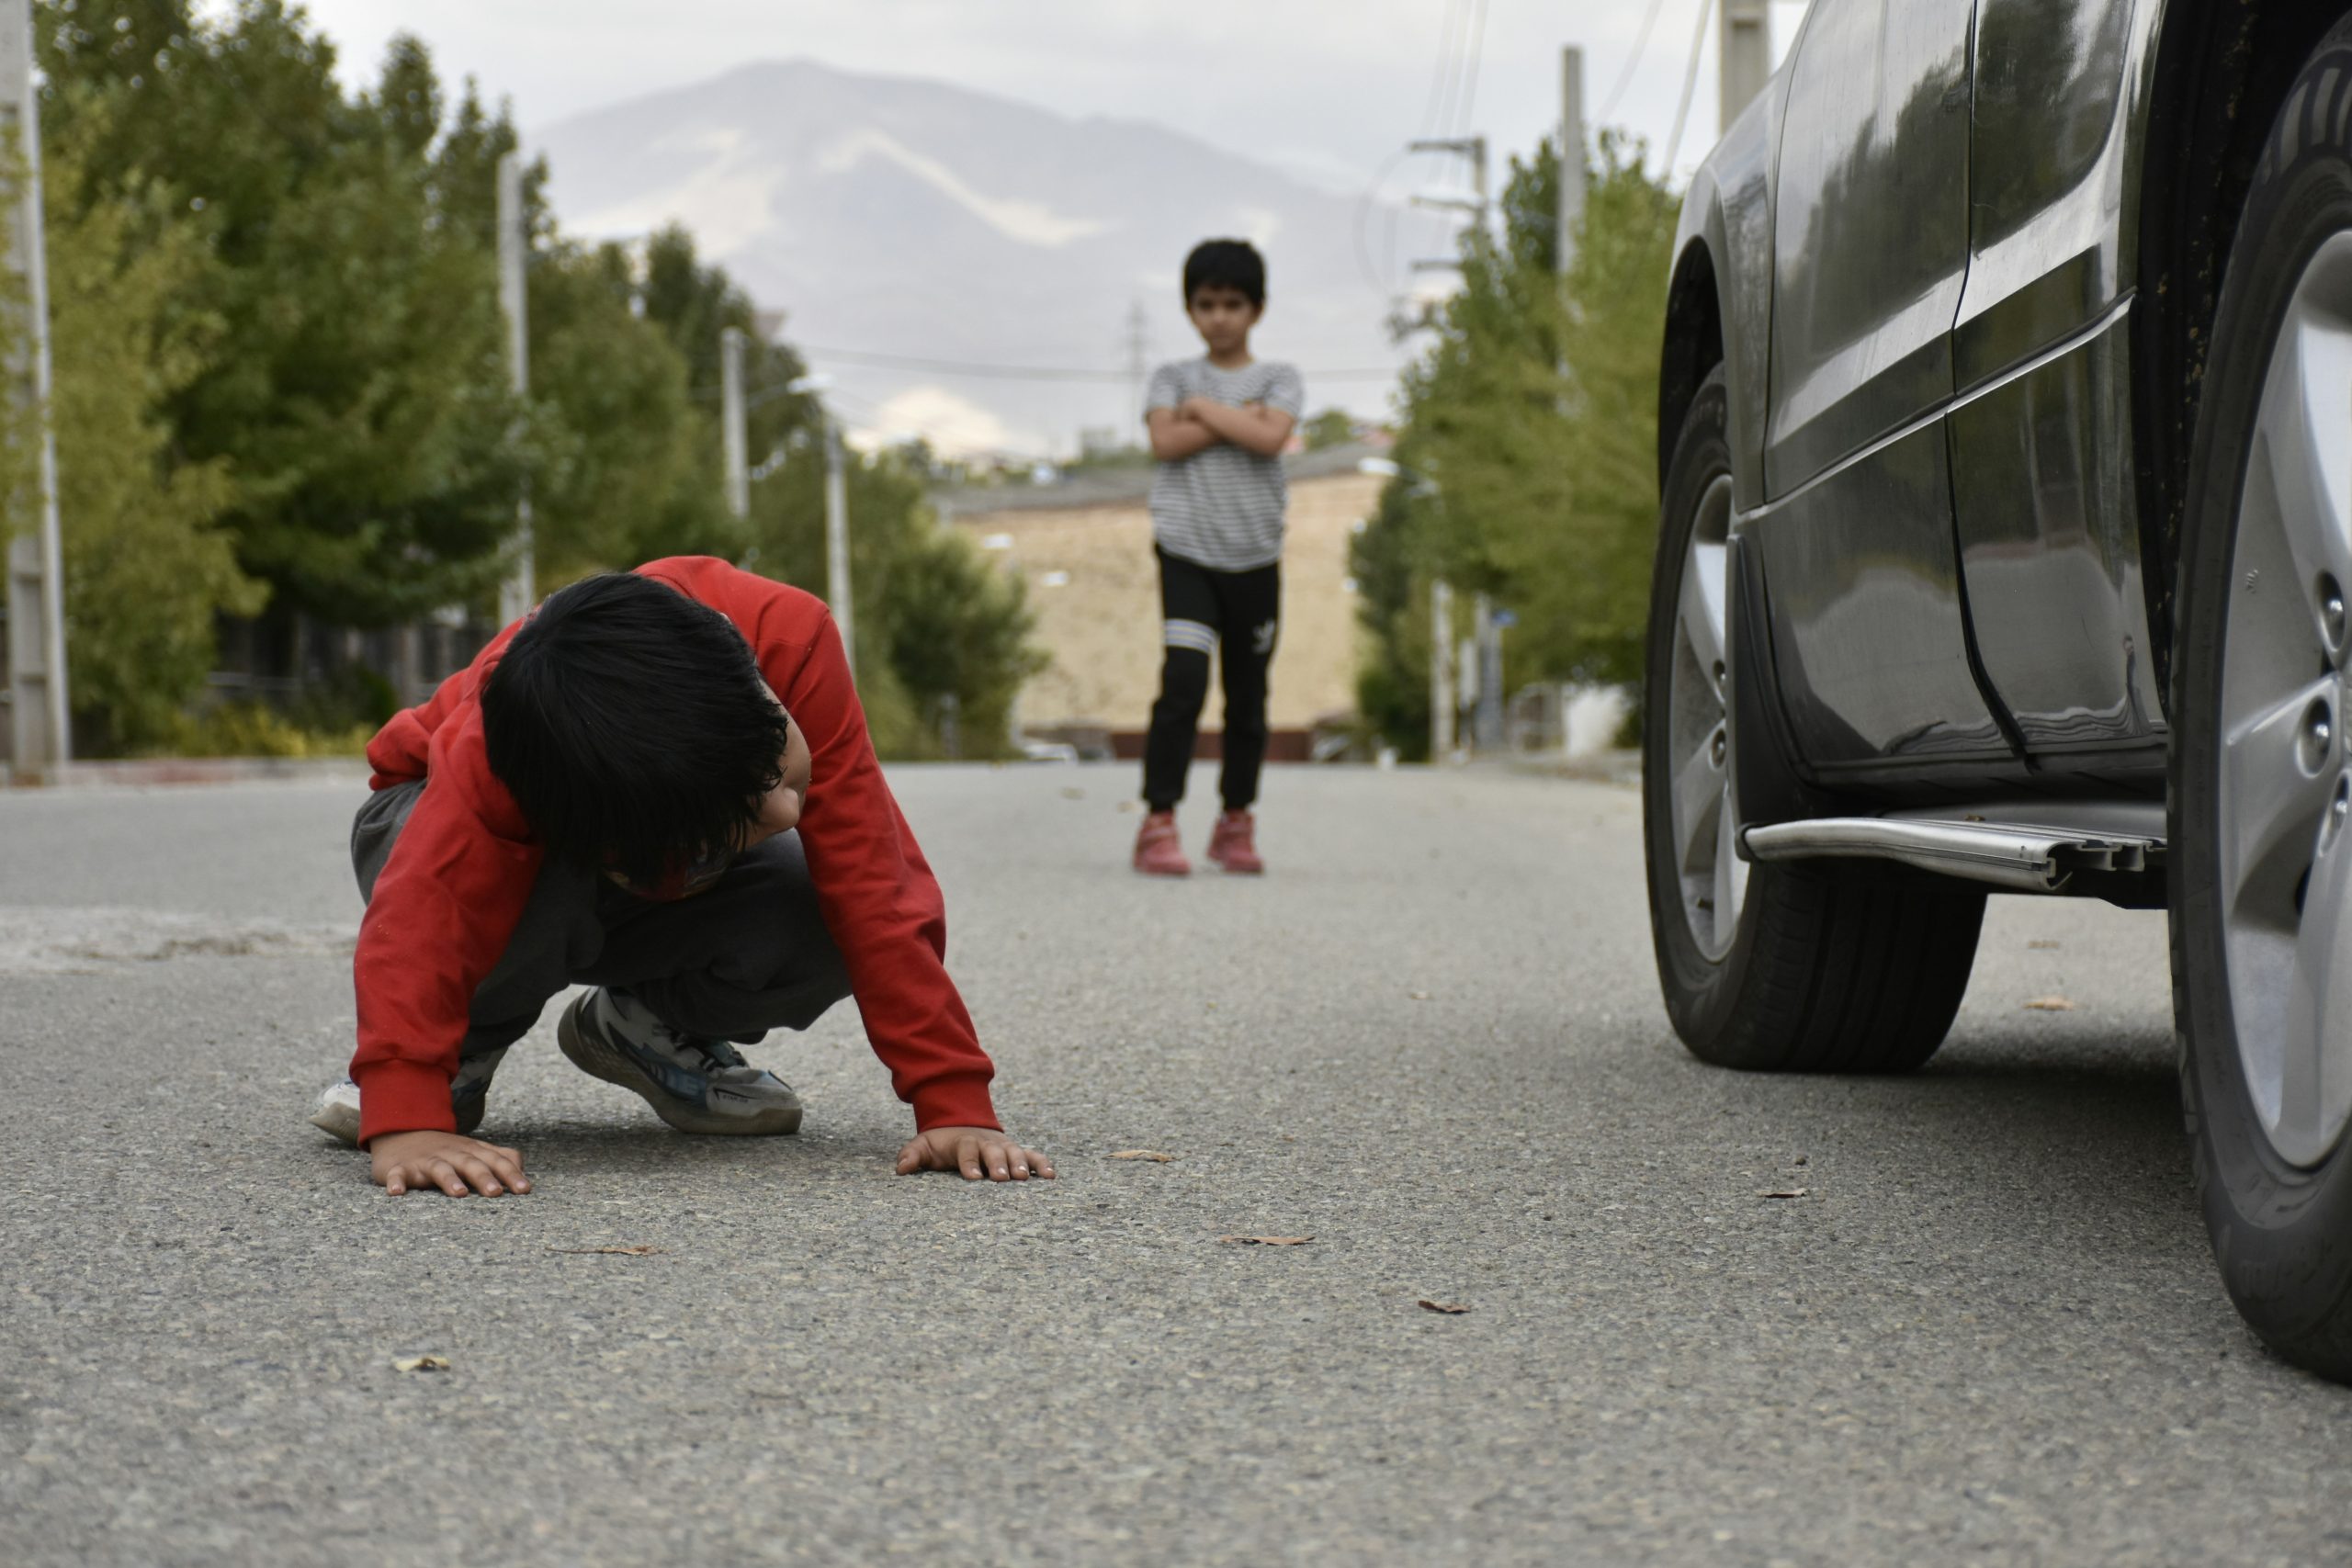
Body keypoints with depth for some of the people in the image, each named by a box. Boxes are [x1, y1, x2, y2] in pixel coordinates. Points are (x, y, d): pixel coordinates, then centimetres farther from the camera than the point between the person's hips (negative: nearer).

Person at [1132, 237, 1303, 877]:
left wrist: (1203, 409, -5)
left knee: (1248, 697, 7)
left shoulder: (1279, 379, 9)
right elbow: (1165, 442, -8)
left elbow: (1270, 438, -11)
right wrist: (1239, 417, -7)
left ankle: (1236, 824, 21)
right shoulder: (1173, 377, 10)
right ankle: (1158, 823, -15)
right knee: (1183, 681, -17)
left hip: (1255, 558, 2)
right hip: (1187, 552, -1)